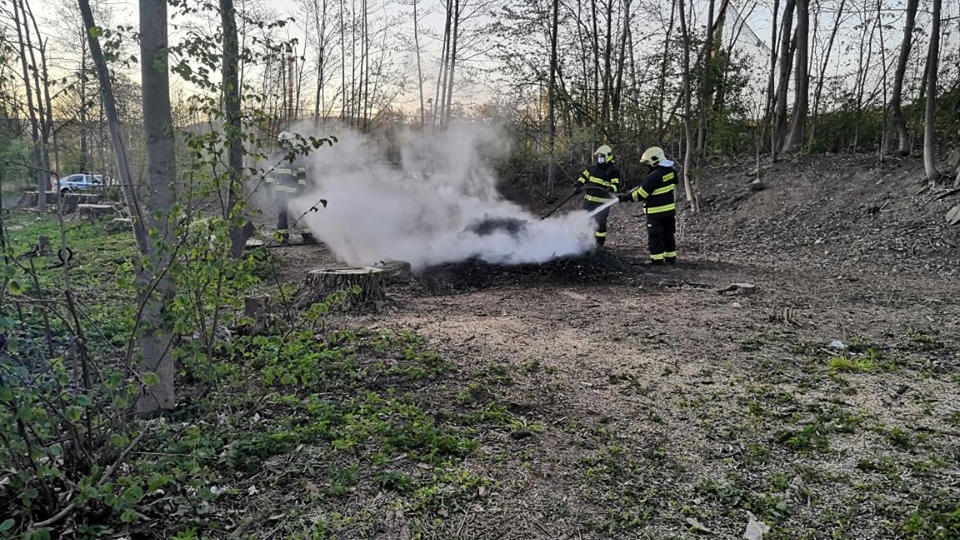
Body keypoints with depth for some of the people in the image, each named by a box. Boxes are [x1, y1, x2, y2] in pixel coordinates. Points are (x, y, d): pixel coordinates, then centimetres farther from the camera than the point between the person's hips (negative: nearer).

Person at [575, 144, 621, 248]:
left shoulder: (614, 170, -7)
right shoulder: (593, 167, 10)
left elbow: (616, 184, -13)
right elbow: (584, 175, 20)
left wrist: (611, 189, -34)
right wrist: (579, 184, 5)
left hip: (602, 202, -6)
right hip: (589, 199, 6)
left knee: (600, 222, -6)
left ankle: (599, 242, 9)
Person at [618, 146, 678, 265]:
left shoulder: (653, 177, -23)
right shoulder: (671, 171, 1)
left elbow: (640, 194, -20)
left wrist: (624, 198, -11)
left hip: (656, 213, -8)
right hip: (670, 209, 8)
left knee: (654, 237, 2)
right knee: (668, 235, 16)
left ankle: (657, 259, 5)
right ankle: (671, 257, 22)